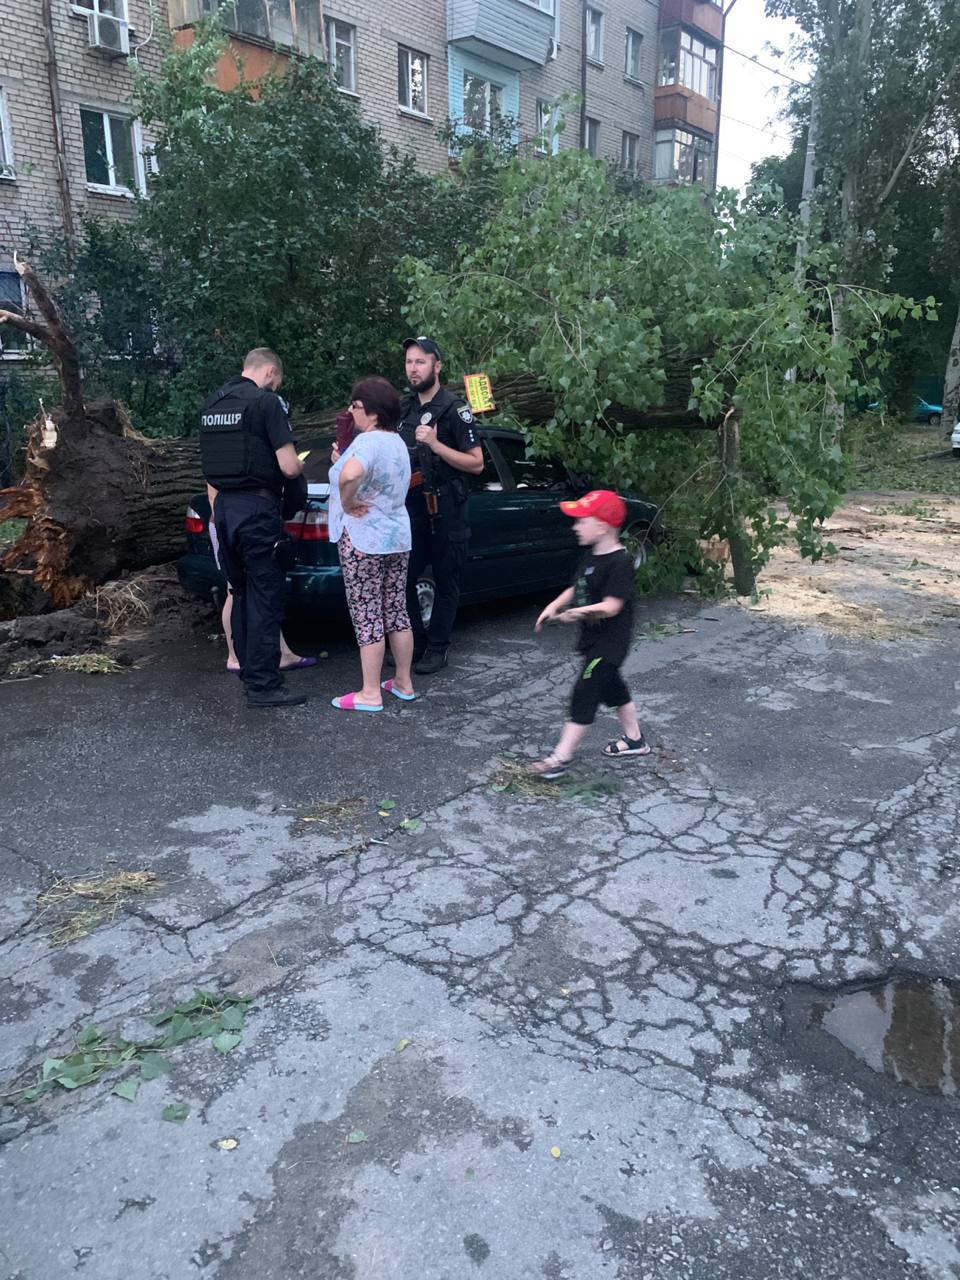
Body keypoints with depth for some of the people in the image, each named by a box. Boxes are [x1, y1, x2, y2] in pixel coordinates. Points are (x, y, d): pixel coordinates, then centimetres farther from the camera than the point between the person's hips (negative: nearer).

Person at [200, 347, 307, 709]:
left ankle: (248, 672, 25)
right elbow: (289, 467, -16)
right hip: (257, 509, -8)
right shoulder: (266, 402, -11)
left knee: (241, 593, 17)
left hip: (224, 505, 8)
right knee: (265, 597, -2)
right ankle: (263, 685, 2)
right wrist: (297, 470, 6)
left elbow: (210, 463, 18)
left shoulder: (211, 403, 13)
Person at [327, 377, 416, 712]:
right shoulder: (397, 442, 13)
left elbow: (350, 475, -40)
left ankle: (370, 694, 5)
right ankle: (404, 683, 23)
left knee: (367, 617, -2)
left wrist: (347, 503, -22)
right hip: (397, 537, 9)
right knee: (396, 613, 14)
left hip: (362, 540, -9)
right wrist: (342, 458, 12)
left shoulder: (368, 441, -19)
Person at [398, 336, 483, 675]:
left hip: (446, 511, -5)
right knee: (402, 579, 2)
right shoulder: (404, 408, 13)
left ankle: (437, 649, 15)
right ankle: (416, 642, 17)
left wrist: (435, 445, -21)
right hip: (412, 507, 6)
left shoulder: (454, 409, -7)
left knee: (446, 583, 4)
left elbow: (476, 464, -11)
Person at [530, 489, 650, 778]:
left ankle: (561, 757, -4)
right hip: (594, 638, 10)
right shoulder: (591, 556, 6)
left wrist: (580, 612, -38)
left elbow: (611, 606, -28)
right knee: (612, 687, 20)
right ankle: (634, 740, 37)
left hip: (609, 642, -10)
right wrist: (553, 606, 5)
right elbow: (577, 588, 17)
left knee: (584, 693, -8)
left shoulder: (619, 563, -22)